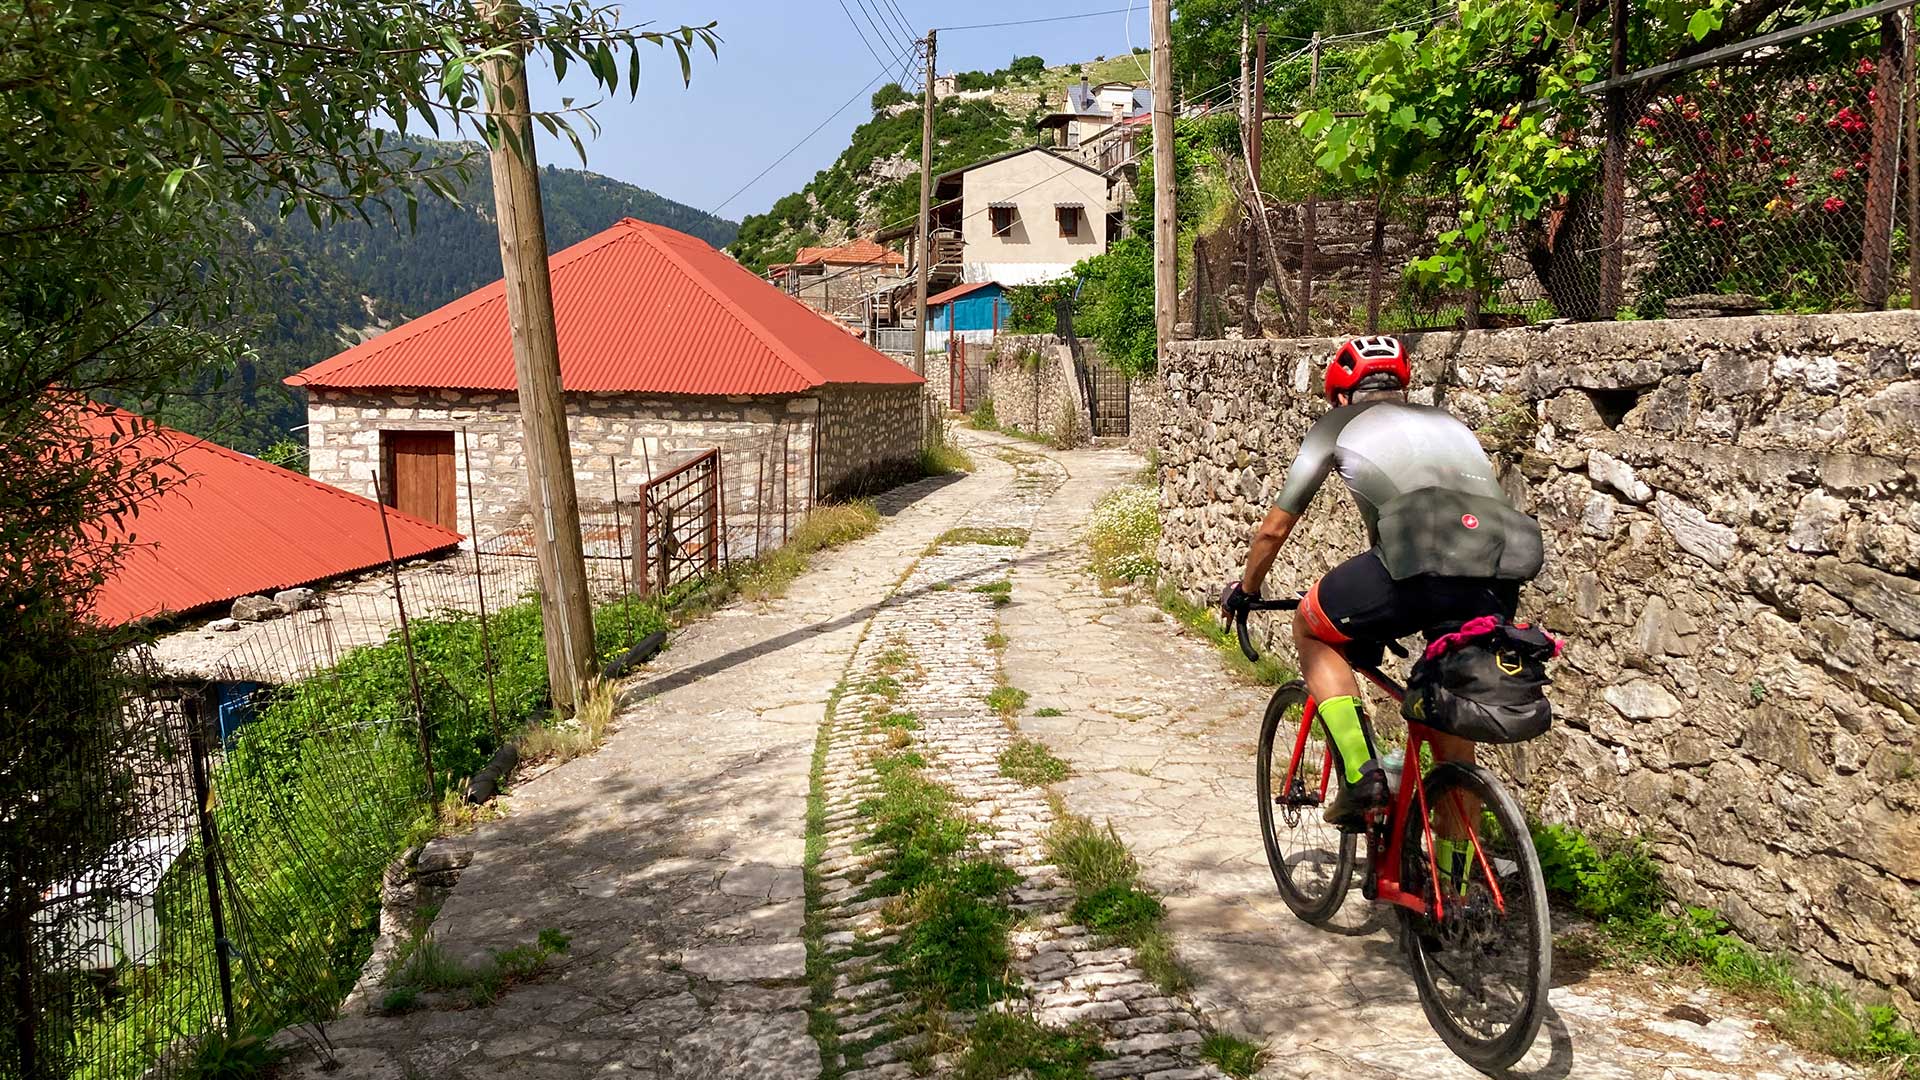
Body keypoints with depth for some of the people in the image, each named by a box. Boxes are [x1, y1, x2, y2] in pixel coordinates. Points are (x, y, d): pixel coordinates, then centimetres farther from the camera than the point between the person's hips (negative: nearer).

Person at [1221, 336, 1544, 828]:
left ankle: (1361, 776, 9)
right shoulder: (1446, 421, 35)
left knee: (1311, 628, 23)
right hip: (1504, 577, 5)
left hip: (1421, 563, -5)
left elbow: (1274, 529, 27)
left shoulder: (1339, 424, 23)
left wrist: (1245, 589, 45)